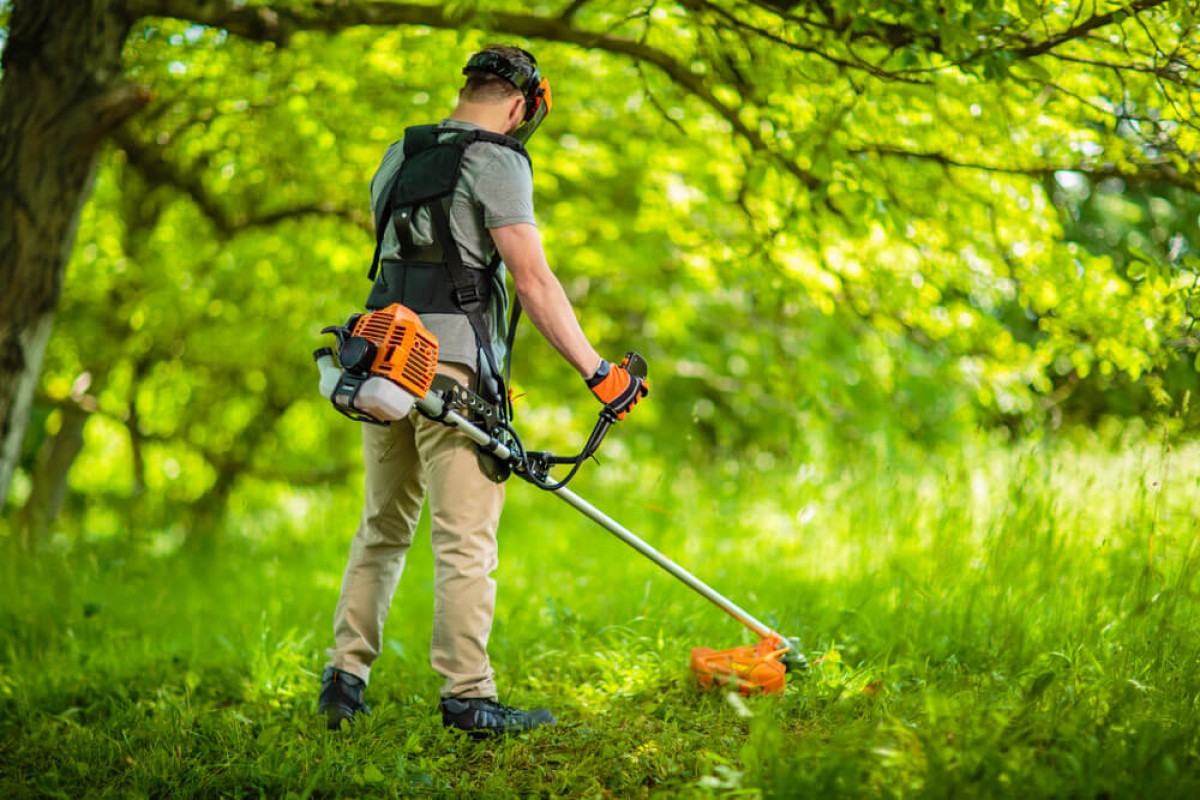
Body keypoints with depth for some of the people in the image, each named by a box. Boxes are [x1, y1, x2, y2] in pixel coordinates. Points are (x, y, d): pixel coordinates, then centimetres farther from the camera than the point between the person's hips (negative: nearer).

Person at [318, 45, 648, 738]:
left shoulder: (398, 160, 20)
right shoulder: (496, 161, -4)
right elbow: (533, 280, -13)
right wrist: (597, 370, -13)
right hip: (452, 363, -7)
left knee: (383, 527, 15)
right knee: (466, 538, -6)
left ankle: (344, 678, 15)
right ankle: (467, 697, -7)